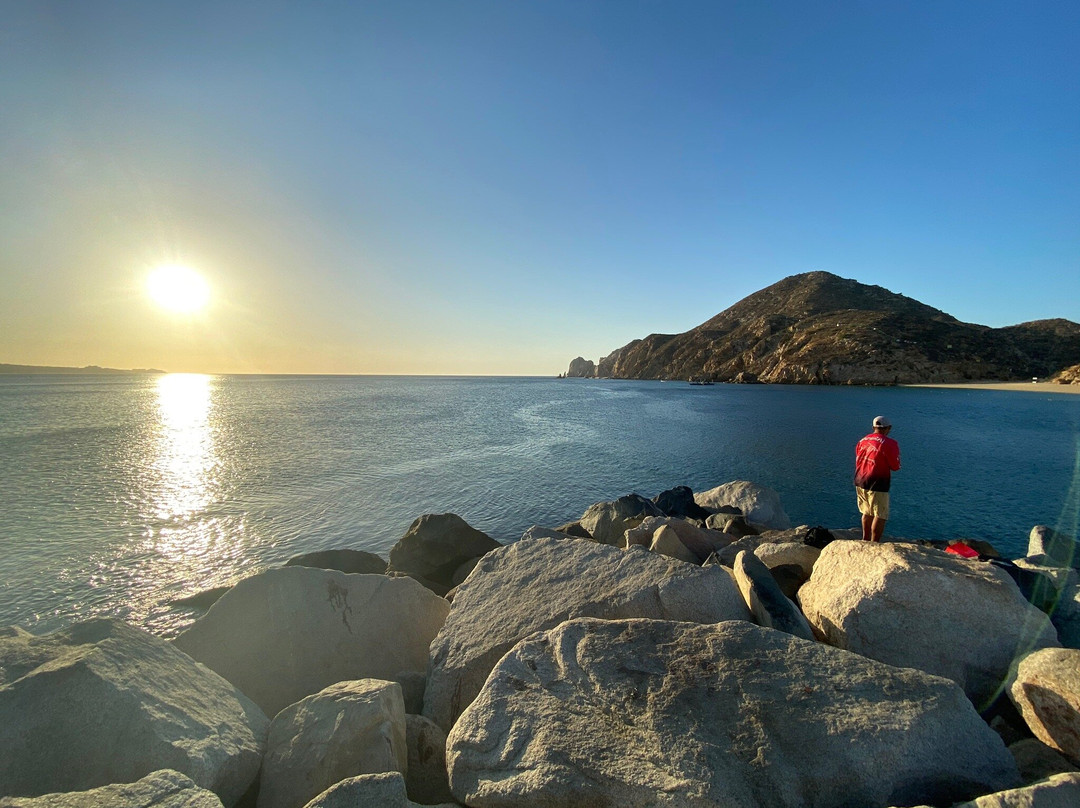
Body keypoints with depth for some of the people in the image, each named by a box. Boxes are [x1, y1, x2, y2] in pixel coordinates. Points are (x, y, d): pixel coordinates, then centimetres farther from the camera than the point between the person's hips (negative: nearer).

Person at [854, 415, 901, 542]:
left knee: (867, 512, 21)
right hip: (877, 485, -7)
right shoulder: (889, 444, -12)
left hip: (860, 482, 7)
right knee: (880, 516, 1)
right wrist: (897, 450, 9)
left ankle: (865, 539, 32)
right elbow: (895, 467, -6)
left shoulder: (862, 441, 8)